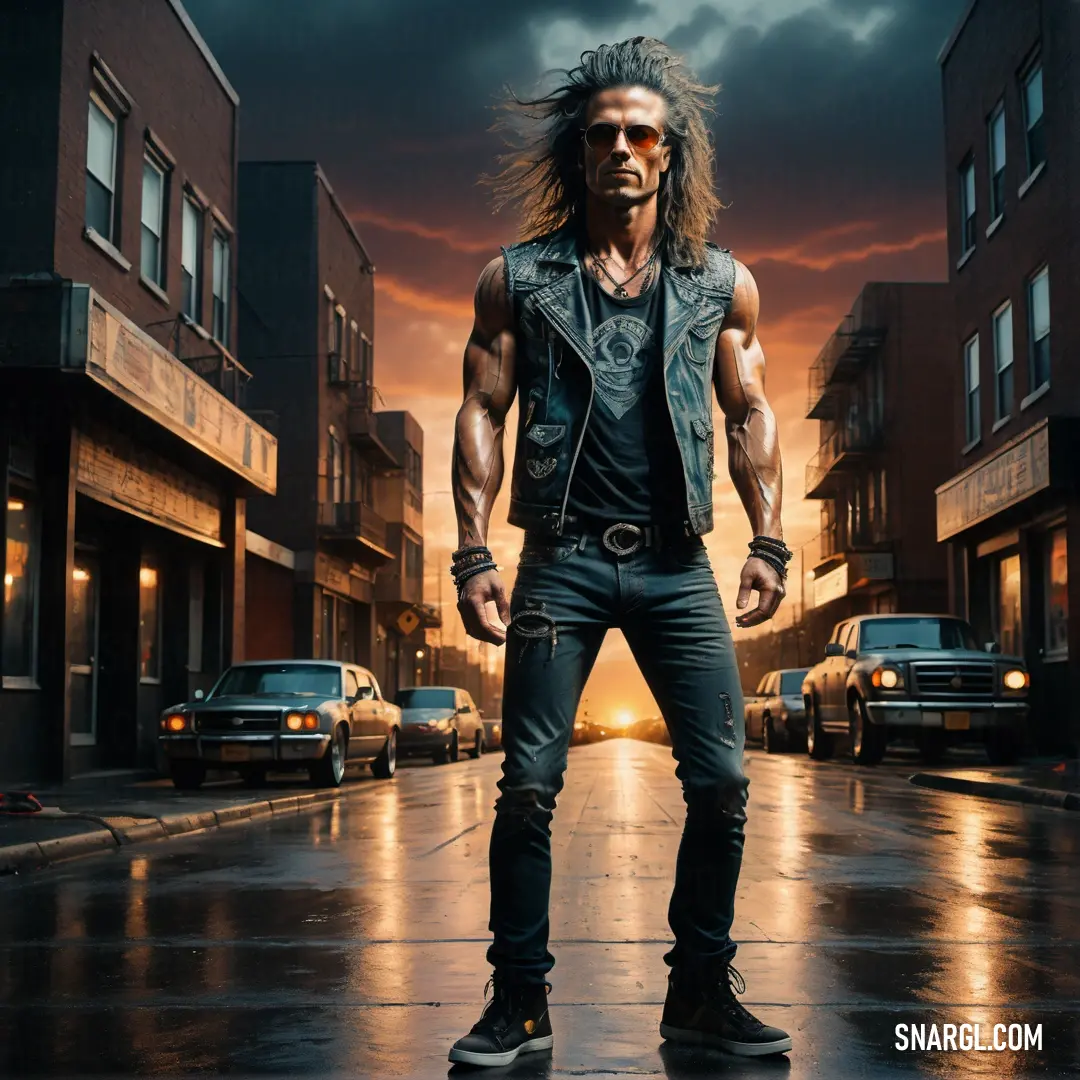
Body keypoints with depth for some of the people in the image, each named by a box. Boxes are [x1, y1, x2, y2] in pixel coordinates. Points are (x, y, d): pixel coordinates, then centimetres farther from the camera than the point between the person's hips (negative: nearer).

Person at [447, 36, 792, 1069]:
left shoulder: (722, 283, 10)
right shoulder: (518, 278, 6)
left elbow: (750, 414, 12)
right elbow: (481, 412, 3)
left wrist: (768, 540, 1)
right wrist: (472, 554, -6)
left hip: (676, 565, 2)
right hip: (562, 563, -1)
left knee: (720, 781, -1)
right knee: (528, 785, -2)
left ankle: (700, 991, 16)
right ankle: (519, 1000, 11)